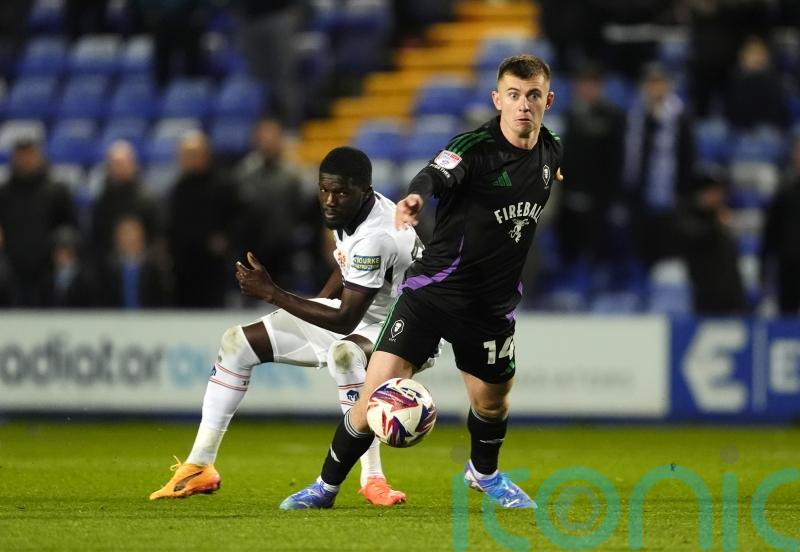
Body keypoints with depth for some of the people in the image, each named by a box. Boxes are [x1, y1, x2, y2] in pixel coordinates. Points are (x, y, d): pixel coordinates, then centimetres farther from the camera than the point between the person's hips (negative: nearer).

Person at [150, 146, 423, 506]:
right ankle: (199, 468, 9)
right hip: (350, 311, 9)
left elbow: (346, 320, -32)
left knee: (345, 353, -44)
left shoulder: (376, 236, -33)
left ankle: (372, 478, -36)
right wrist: (315, 307, 11)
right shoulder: (347, 212, -5)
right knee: (237, 343, 4)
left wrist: (273, 294, -31)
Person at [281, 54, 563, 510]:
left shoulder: (551, 150, 1)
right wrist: (415, 198, -60)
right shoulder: (475, 146, -18)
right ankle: (327, 486, 6)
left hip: (493, 303, 5)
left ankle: (485, 473, 51)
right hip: (433, 291, -5)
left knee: (492, 402, 19)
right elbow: (437, 174, -40)